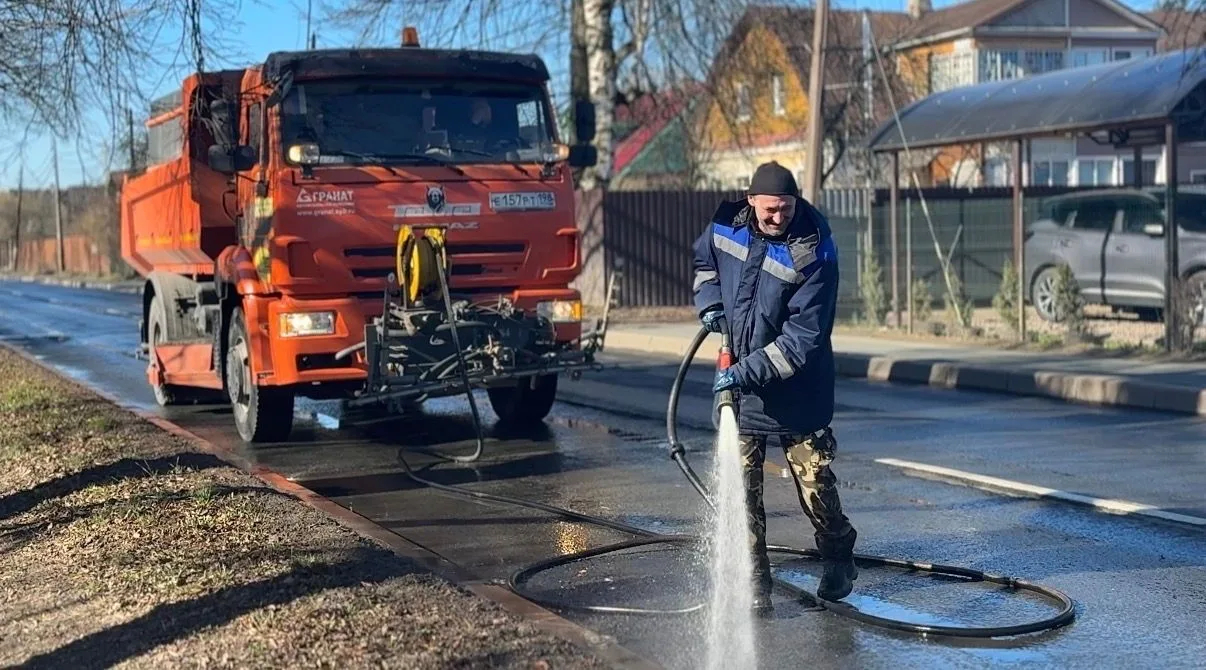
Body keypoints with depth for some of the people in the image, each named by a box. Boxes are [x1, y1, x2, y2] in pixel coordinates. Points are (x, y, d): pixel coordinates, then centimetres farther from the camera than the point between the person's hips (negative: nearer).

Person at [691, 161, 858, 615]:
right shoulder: (727, 225, -5)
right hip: (738, 386, 4)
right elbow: (704, 260, 20)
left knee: (814, 482, 7)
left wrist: (749, 371, -28)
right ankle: (754, 584, 11)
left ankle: (838, 560, 32)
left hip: (798, 393, -3)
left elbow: (803, 339, -23)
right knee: (742, 488, 3)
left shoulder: (814, 254, -20)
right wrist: (710, 304, 2)